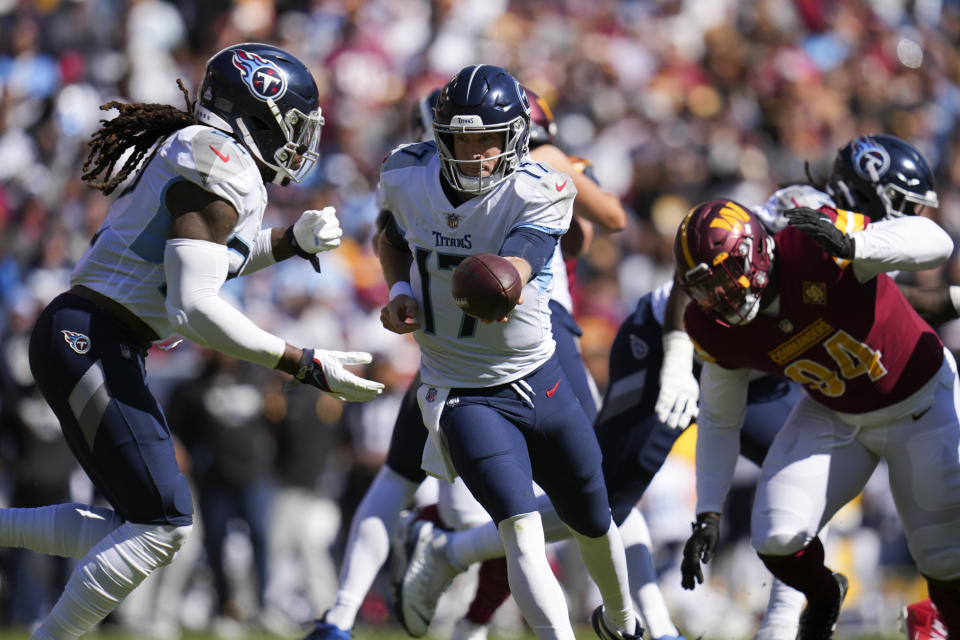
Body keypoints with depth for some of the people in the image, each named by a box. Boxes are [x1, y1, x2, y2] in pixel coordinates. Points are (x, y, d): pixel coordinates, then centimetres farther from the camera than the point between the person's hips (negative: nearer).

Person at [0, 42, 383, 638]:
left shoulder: (190, 150, 14)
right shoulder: (221, 171, -15)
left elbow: (203, 257, 32)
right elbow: (194, 309, -22)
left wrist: (294, 240, 17)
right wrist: (307, 366, -19)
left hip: (87, 341, 10)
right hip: (89, 342, -10)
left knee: (141, 525, 11)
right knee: (161, 523, -10)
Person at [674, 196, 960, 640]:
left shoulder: (814, 250, -32)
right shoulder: (719, 333, -15)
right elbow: (719, 420, 2)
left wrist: (850, 246, -53)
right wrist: (707, 515, -4)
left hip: (922, 402, -4)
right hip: (835, 417, 4)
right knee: (777, 539, -12)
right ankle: (823, 597, 22)